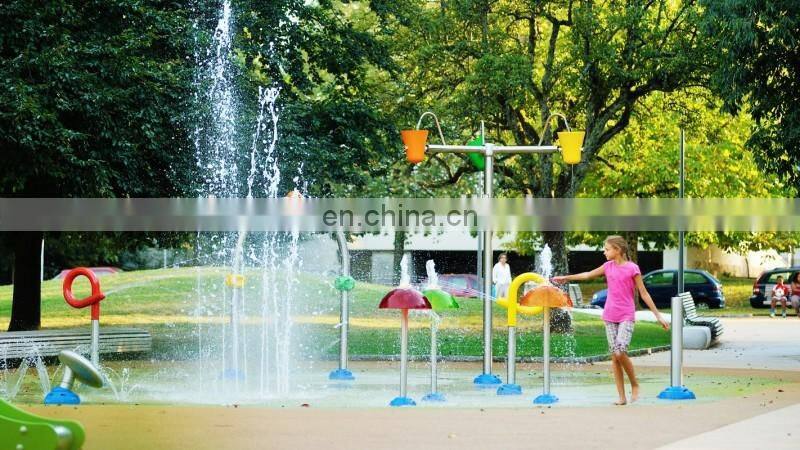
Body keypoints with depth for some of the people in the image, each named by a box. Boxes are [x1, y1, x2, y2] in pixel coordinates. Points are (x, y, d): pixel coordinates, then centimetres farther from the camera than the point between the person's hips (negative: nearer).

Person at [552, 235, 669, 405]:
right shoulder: (608, 266, 6)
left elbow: (644, 293, -5)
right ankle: (622, 397, 4)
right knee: (614, 356, 1)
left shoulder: (632, 268, -7)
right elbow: (588, 275, 20)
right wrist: (566, 278, 26)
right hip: (610, 316, 5)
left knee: (620, 352, -20)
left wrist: (658, 316, -6)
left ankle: (634, 385, 2)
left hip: (626, 316, -5)